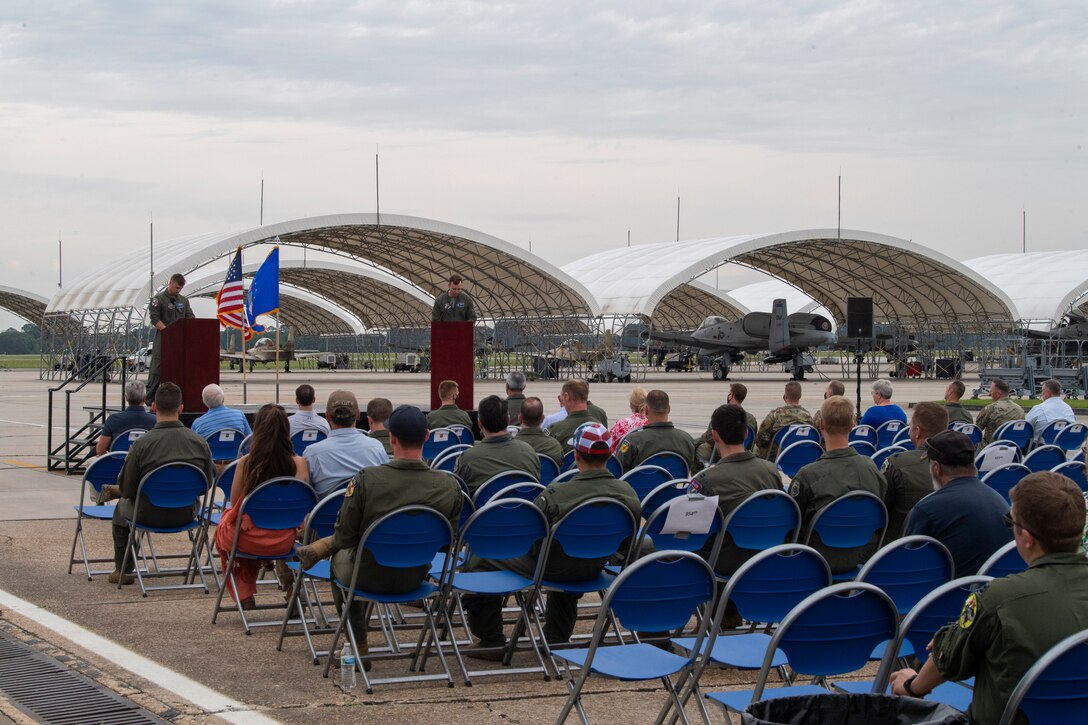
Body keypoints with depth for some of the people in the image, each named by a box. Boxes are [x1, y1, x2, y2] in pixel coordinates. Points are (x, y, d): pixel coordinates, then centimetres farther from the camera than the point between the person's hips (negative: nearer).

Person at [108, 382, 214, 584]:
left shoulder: (142, 444, -21)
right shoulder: (199, 443, -13)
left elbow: (126, 490, -13)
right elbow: (208, 483, -1)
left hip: (151, 516, -3)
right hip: (187, 514, 3)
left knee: (122, 508, 33)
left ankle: (123, 570, 40)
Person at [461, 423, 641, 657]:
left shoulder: (555, 494, -27)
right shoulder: (628, 495, -14)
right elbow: (625, 544, 0)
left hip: (550, 567, -5)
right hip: (594, 568, 5)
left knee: (478, 562, 11)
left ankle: (491, 642, 14)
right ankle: (556, 640, 49)